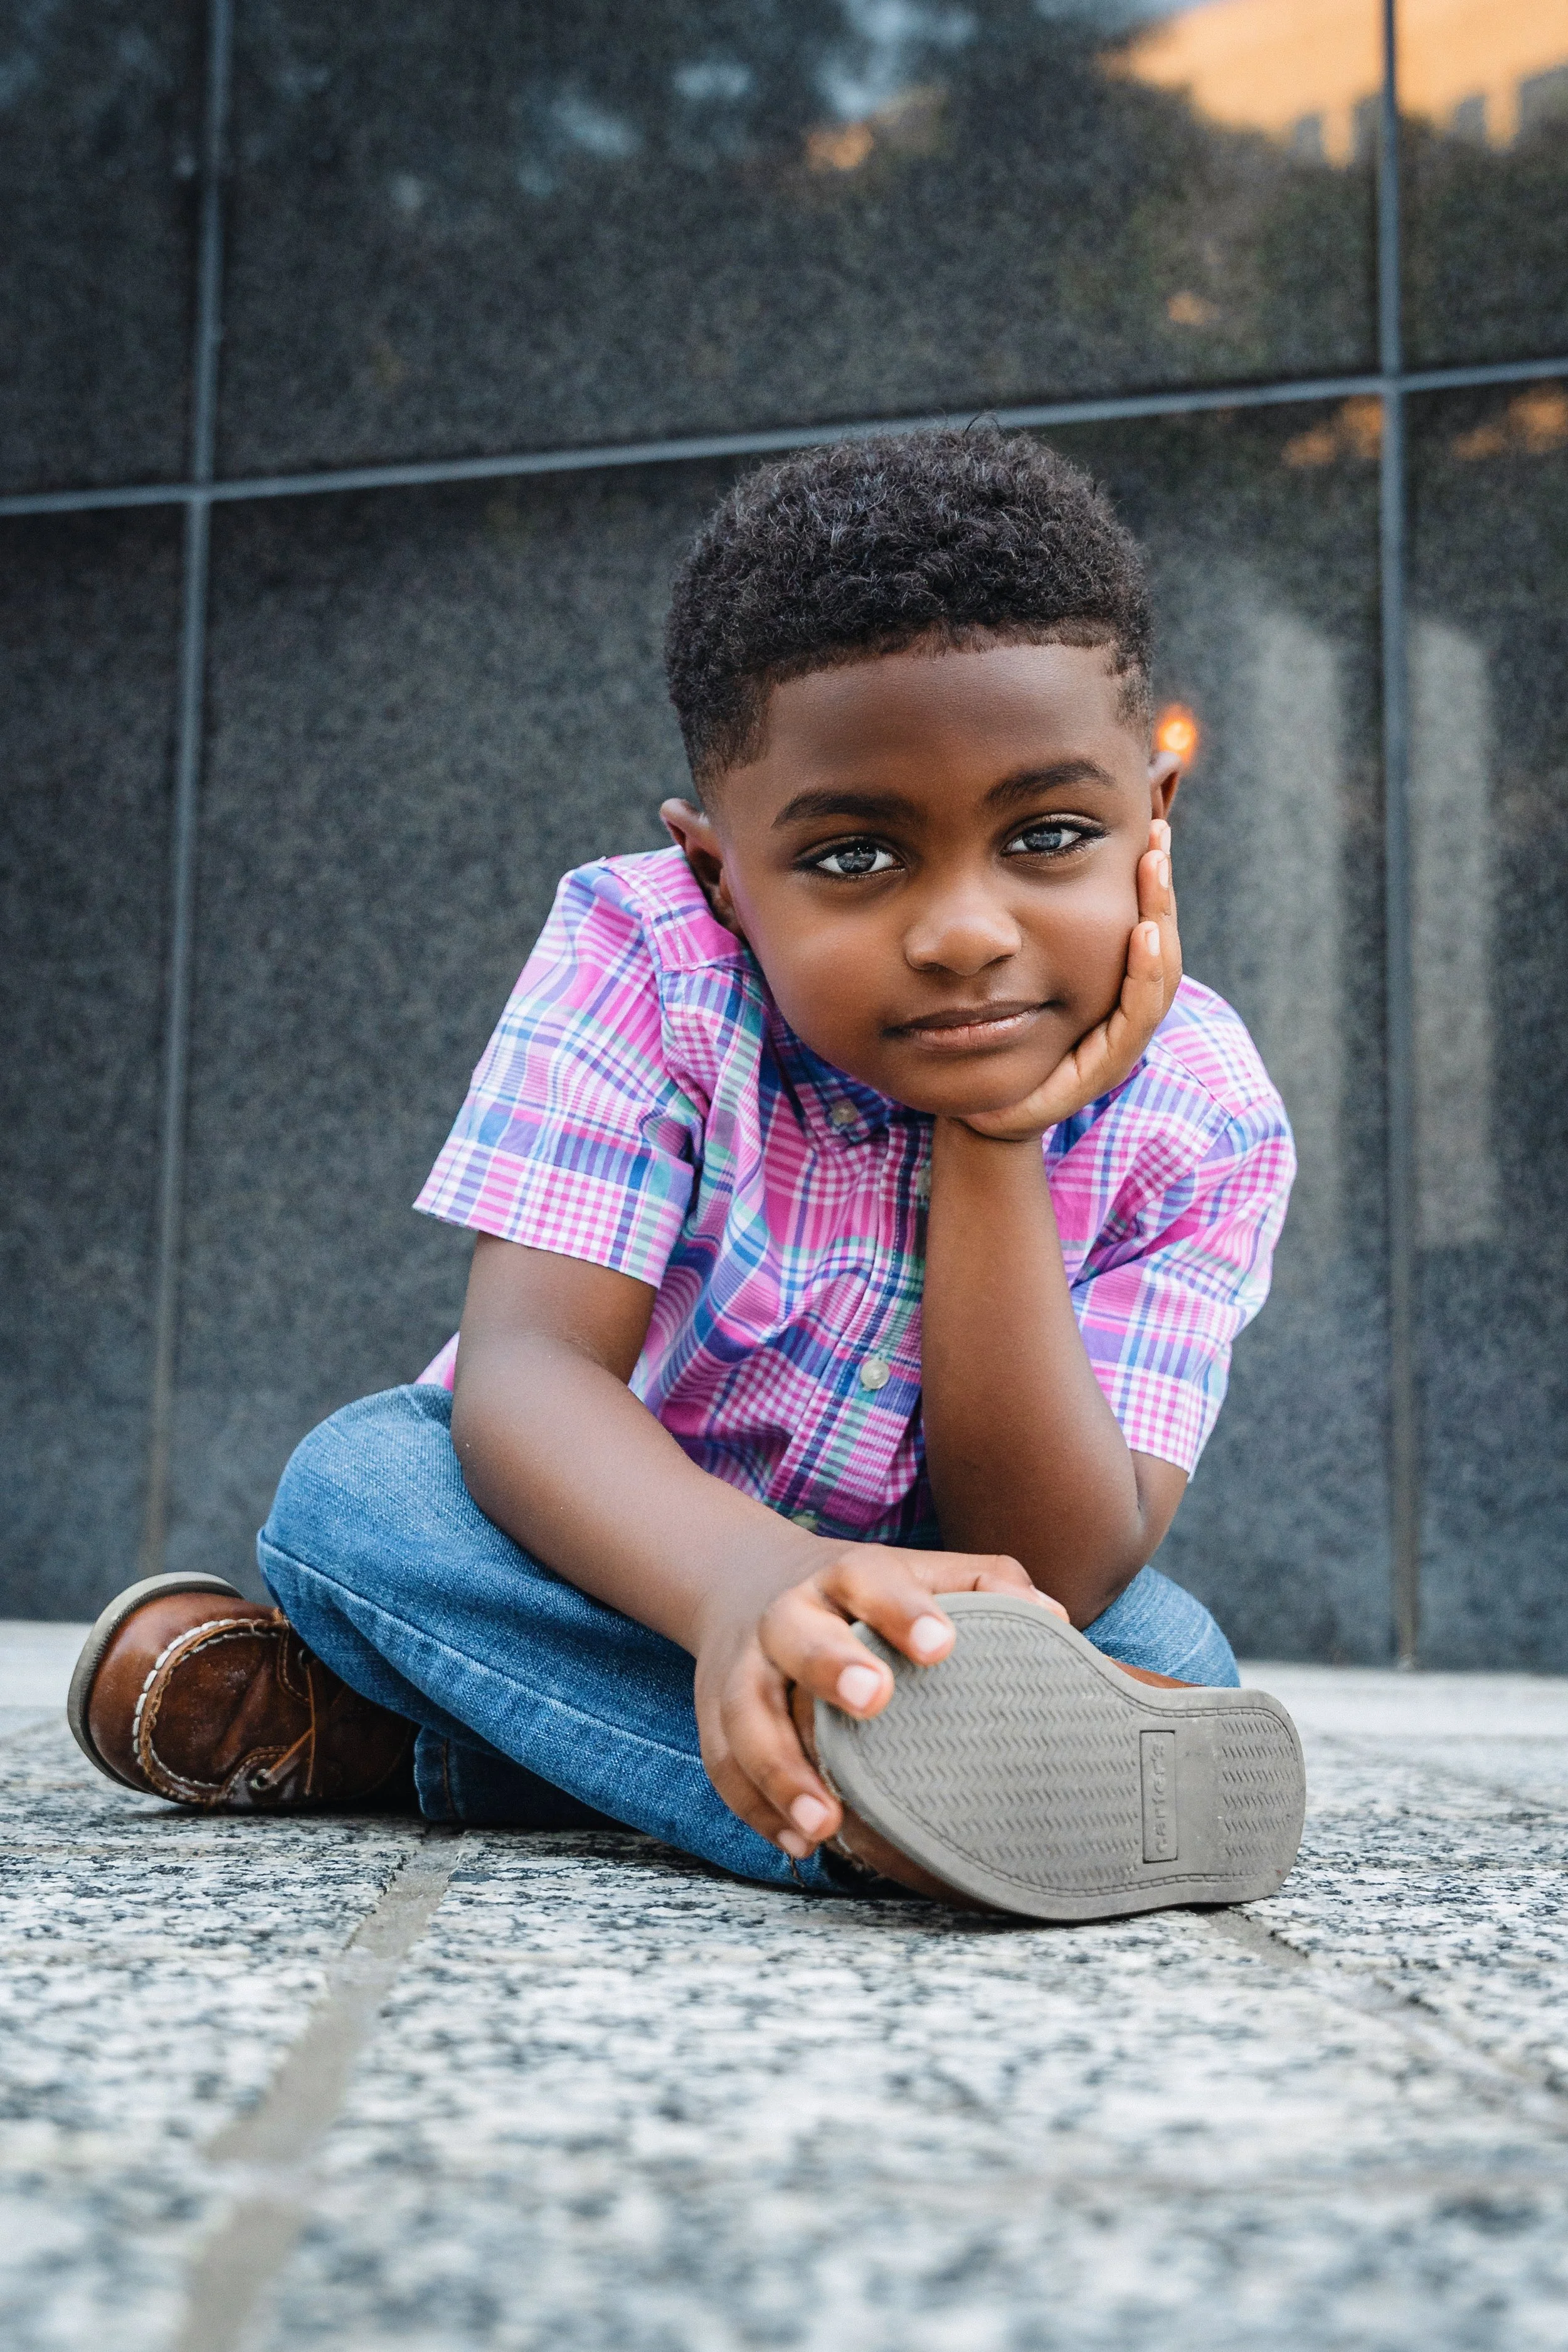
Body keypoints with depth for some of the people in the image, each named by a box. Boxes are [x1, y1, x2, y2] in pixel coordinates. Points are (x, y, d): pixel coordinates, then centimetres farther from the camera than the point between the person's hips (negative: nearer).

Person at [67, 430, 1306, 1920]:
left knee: (1169, 1649, -29)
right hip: (614, 1543, 0)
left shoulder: (1201, 1120, -19)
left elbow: (1054, 1574, -26)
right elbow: (526, 1368, -34)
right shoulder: (640, 961, -22)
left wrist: (998, 1142, -35)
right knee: (355, 1480, -28)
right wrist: (743, 1580, -57)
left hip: (913, 1617, 1)